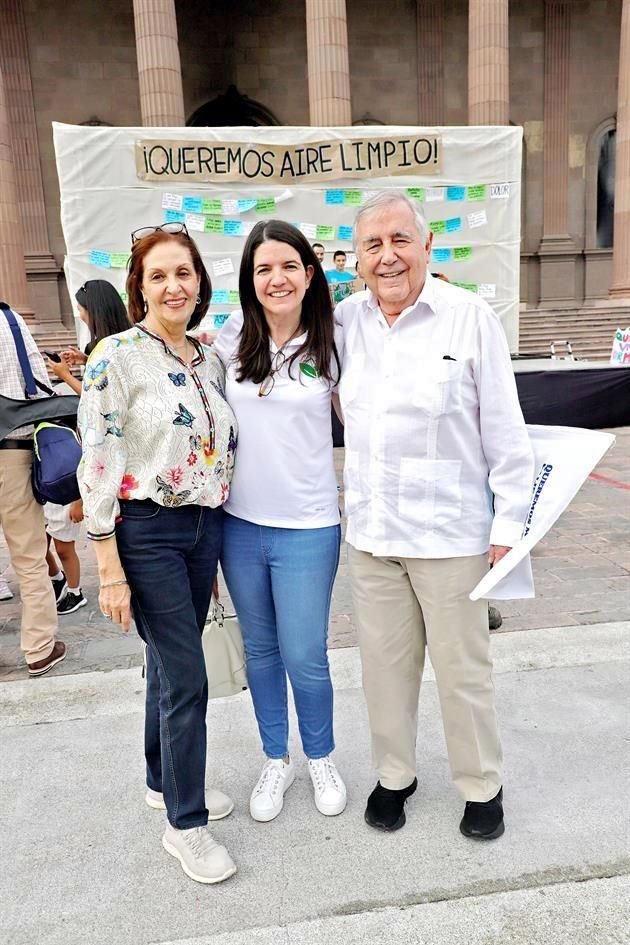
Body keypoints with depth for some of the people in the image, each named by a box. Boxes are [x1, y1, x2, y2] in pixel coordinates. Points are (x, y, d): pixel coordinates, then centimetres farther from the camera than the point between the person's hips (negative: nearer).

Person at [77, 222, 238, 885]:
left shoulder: (210, 360, 9)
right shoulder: (117, 357, -11)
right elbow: (96, 466, -14)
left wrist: (217, 530, 15)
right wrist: (110, 570, -15)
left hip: (205, 527, 6)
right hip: (146, 531, -6)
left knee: (171, 663, 19)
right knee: (187, 676, -2)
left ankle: (165, 780, 39)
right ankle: (185, 824, 17)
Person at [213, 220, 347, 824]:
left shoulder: (329, 346, -4)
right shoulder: (231, 341, 0)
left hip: (307, 529, -2)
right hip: (239, 524, 3)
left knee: (304, 657, 5)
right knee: (259, 649, 17)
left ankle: (321, 759, 35)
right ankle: (276, 760, 40)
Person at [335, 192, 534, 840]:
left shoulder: (470, 318, -8)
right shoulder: (345, 320, 3)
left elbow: (504, 431, -6)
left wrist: (510, 522, -6)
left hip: (450, 532, -3)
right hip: (369, 531, 4)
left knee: (462, 668, 11)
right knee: (384, 663, 16)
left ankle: (482, 786, 35)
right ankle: (393, 775, 38)